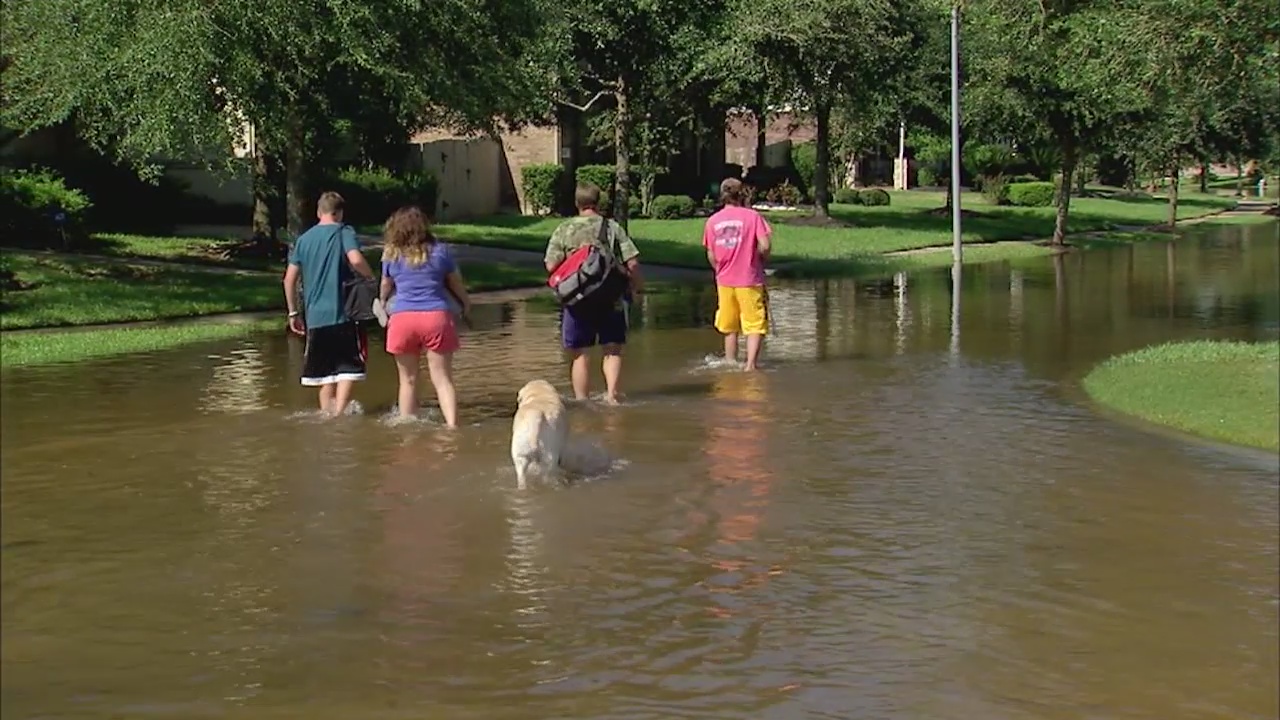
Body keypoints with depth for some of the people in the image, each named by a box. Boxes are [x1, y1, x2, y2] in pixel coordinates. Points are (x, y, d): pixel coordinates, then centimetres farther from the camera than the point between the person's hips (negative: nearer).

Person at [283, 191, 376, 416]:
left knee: (325, 373, 13)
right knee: (349, 368, 0)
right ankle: (339, 414, -14)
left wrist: (293, 313, 18)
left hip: (314, 317, 5)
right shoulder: (344, 232, -1)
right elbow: (356, 260, -20)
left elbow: (289, 279, 11)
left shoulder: (304, 239, 13)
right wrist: (370, 276, -2)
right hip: (342, 314, -4)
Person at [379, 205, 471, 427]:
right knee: (442, 378, 0)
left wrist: (382, 302, 42)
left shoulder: (391, 254, 5)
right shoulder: (440, 251, 3)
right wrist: (466, 303, 33)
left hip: (403, 318, 0)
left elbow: (385, 287, 19)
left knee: (408, 380, 11)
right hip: (436, 317, 0)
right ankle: (452, 424, -11)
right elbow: (456, 283, 13)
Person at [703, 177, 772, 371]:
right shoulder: (752, 216, -6)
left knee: (729, 328, 16)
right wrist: (761, 260, 6)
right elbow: (765, 246, -14)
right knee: (755, 326, 2)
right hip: (750, 281, -4)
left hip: (724, 282, 4)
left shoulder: (713, 221, 4)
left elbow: (711, 256, 5)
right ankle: (751, 364, -9)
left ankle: (730, 363, 22)